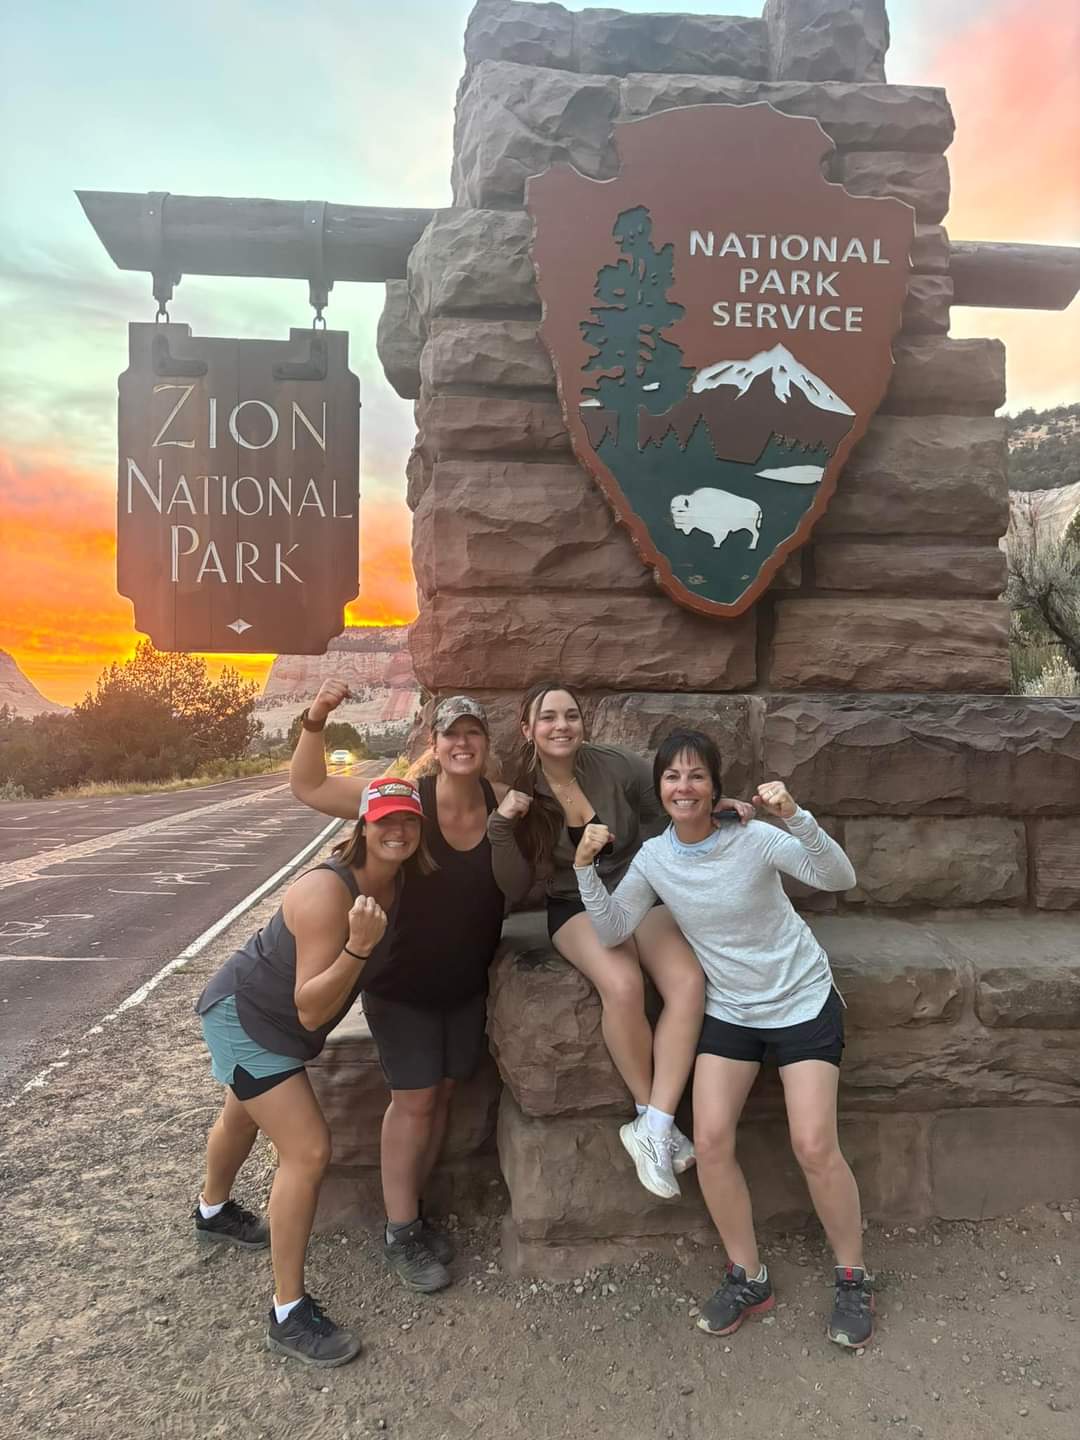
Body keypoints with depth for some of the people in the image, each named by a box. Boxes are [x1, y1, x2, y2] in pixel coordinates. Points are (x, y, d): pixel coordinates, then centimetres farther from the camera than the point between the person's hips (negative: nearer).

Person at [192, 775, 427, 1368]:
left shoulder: (396, 883, -12)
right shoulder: (326, 892, -36)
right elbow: (311, 1010, -37)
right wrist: (358, 945, -47)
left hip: (277, 1022, 9)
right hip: (243, 1016, -9)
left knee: (244, 1118, 33)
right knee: (308, 1151, -15)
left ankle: (213, 1211, 62)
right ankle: (289, 1314, 0)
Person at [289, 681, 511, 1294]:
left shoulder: (501, 801, -10)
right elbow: (309, 787, -17)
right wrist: (316, 721, -31)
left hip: (466, 980, 4)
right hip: (402, 980, -4)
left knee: (444, 1092, 14)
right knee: (414, 1100, 1)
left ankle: (414, 1210, 34)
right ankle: (400, 1234, 19)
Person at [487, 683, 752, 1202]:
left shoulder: (617, 766, -9)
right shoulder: (523, 792, -4)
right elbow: (515, 887, -4)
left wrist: (718, 805, -17)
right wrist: (502, 826, -19)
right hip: (578, 908, -1)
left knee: (689, 982, -29)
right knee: (623, 985, -32)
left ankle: (652, 1129, -22)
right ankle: (657, 1122, -12)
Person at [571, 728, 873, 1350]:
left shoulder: (755, 839, -19)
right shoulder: (654, 859, -6)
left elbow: (840, 878, -28)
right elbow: (612, 930, -5)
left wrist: (796, 817, -43)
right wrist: (586, 867, -19)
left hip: (804, 1001, -3)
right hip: (729, 1010, 4)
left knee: (815, 1146, -9)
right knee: (711, 1141, -7)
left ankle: (854, 1278, 17)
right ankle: (749, 1277, 16)